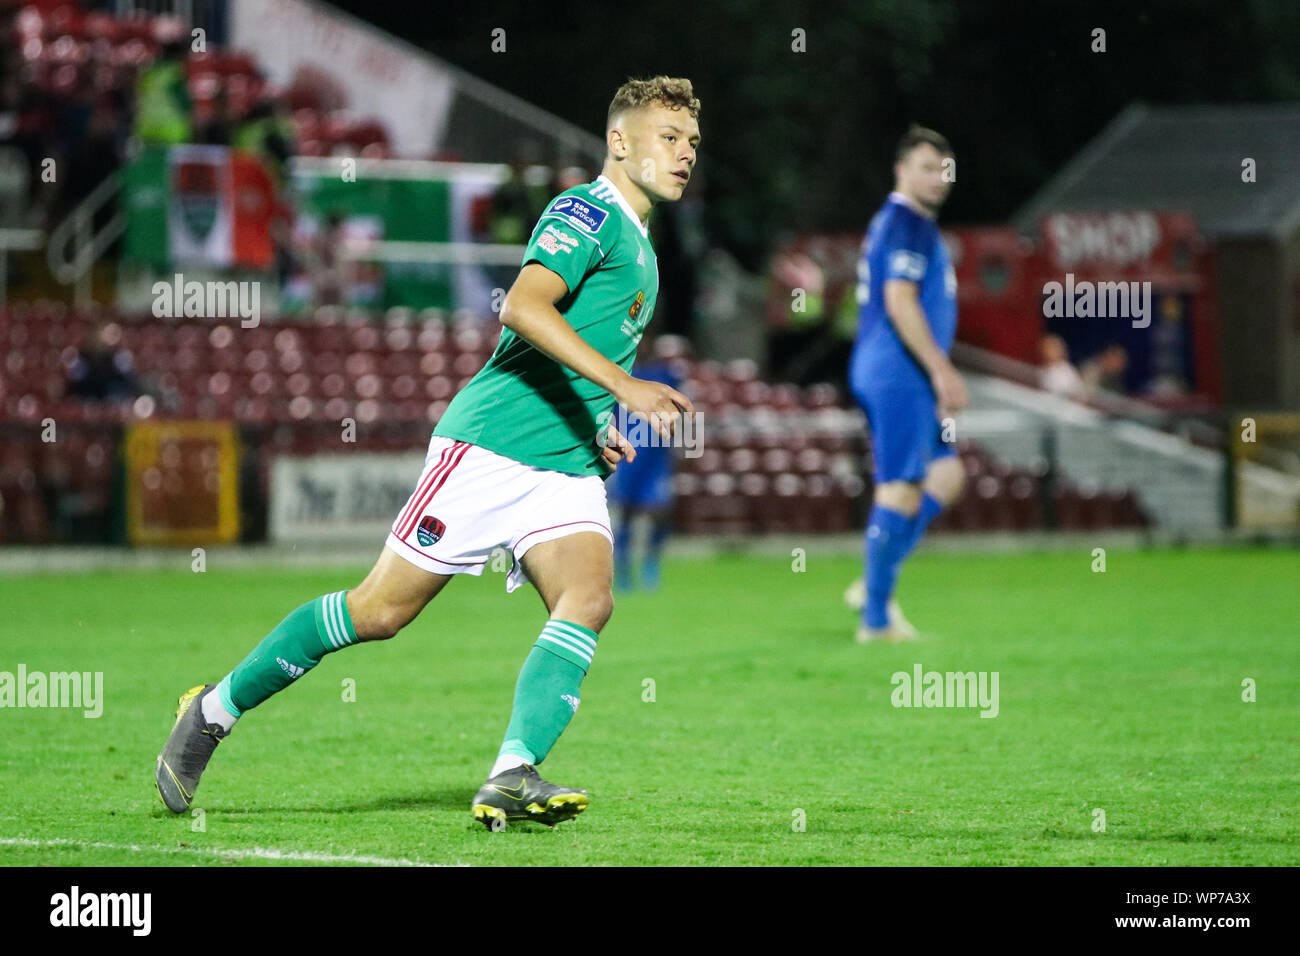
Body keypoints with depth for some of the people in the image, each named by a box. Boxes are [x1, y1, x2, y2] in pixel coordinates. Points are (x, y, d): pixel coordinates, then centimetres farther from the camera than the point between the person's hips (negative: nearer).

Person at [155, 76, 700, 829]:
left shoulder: (637, 245, 21)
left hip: (567, 469, 8)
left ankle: (511, 779, -30)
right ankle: (215, 710, 13)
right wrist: (622, 384, -33)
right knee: (383, 609, -4)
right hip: (489, 446, -8)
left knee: (588, 599, -20)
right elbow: (524, 306, -26)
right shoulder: (587, 213, -8)